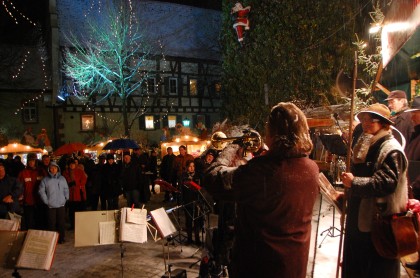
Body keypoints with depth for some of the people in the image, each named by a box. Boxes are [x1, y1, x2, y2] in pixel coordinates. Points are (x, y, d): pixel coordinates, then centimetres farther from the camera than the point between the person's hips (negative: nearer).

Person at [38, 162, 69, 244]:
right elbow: (41, 191, 0)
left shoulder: (62, 178, 9)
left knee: (61, 222, 4)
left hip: (61, 204, 2)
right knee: (52, 223, 1)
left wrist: (65, 199, 5)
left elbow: (66, 190, 12)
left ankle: (61, 238, 14)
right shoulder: (45, 180, 2)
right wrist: (46, 201, -4)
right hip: (51, 205, -1)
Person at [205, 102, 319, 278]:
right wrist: (267, 155, 10)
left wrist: (231, 150, -6)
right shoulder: (312, 169, -8)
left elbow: (212, 179, -19)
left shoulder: (259, 170, -30)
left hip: (258, 264, -6)